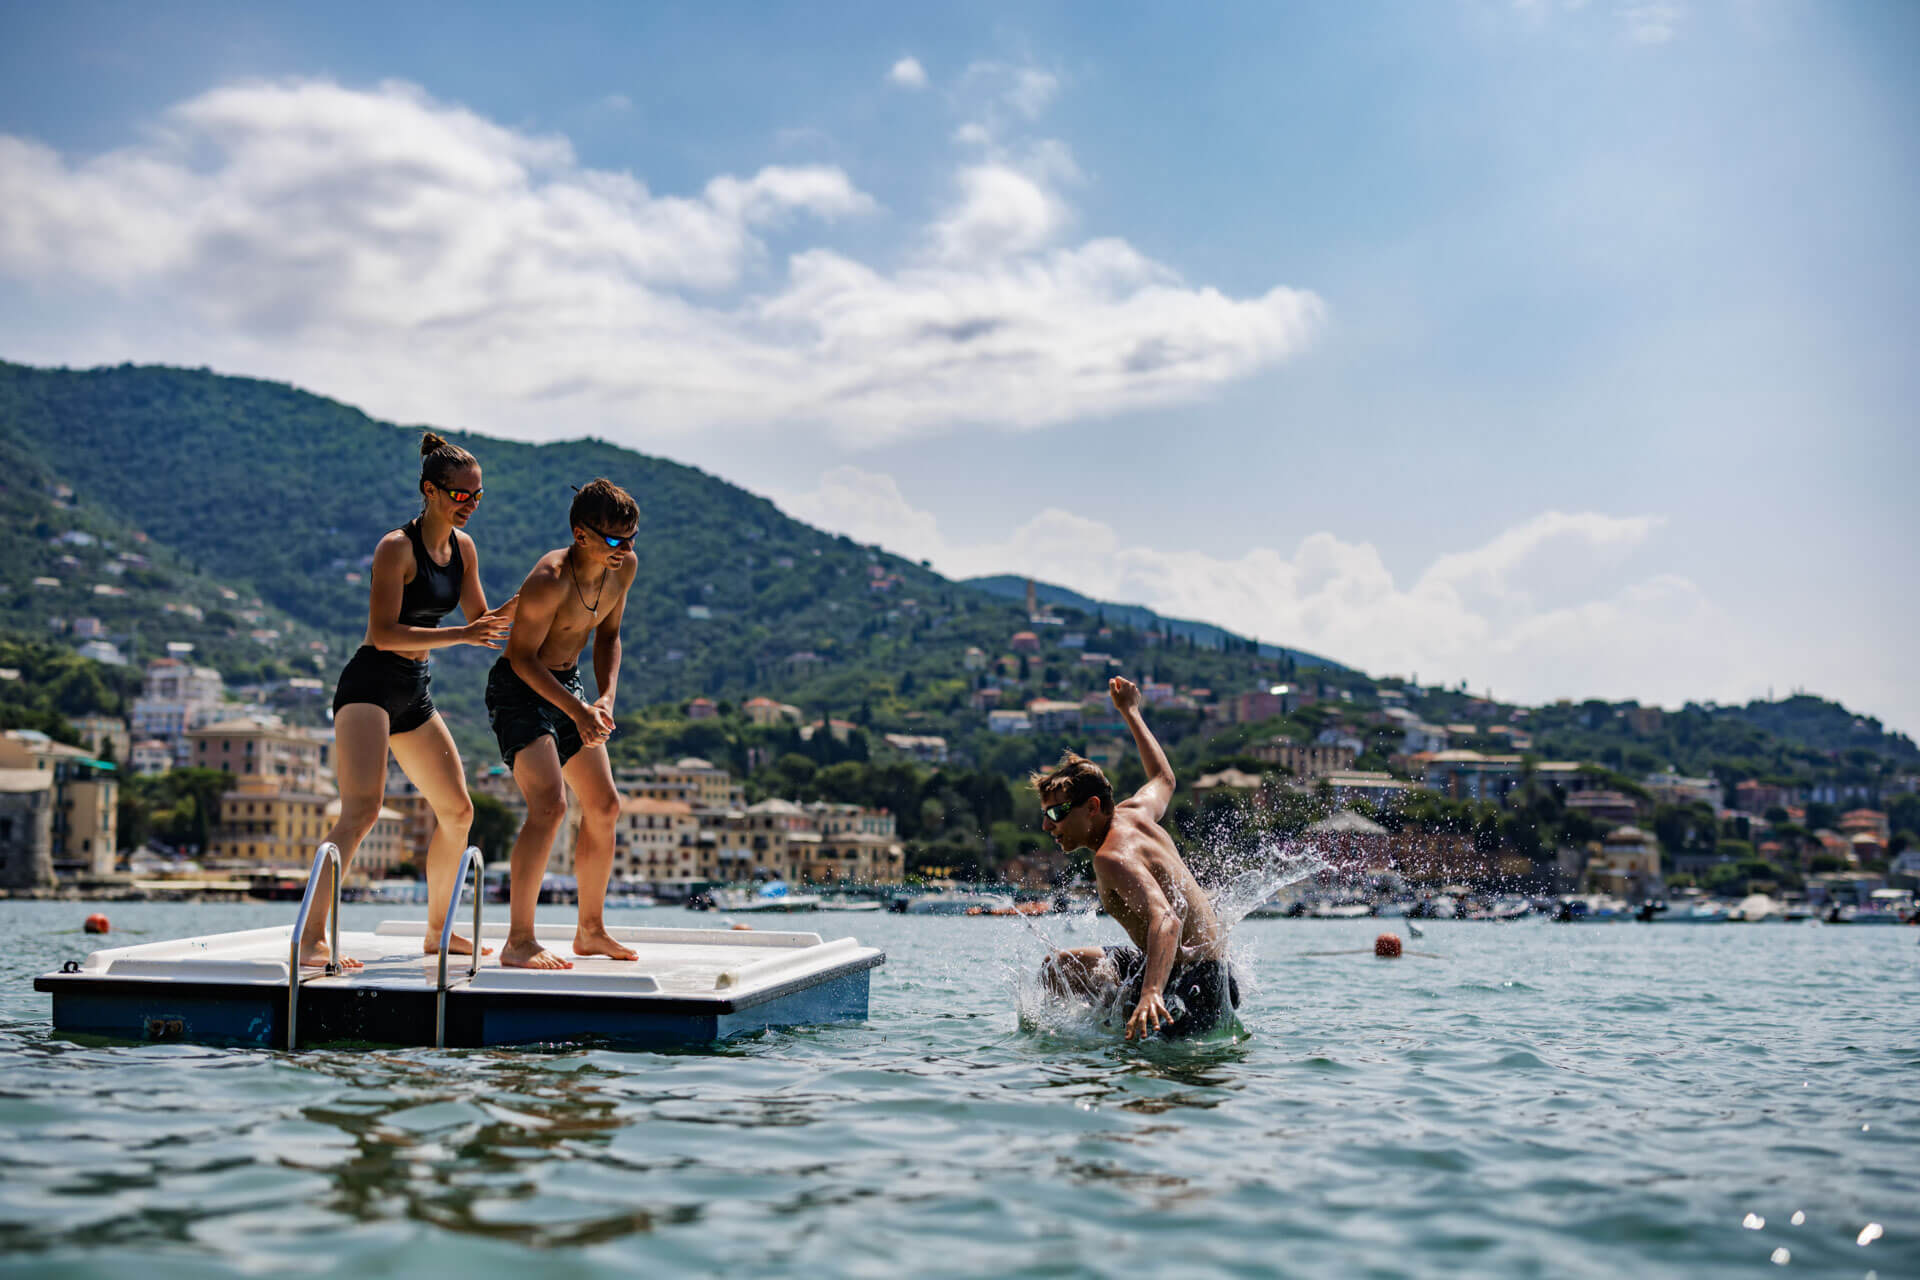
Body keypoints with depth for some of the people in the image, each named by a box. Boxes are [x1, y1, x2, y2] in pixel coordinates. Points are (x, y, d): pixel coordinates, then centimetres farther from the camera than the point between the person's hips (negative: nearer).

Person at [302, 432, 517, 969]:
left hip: (414, 693, 9)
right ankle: (312, 938, -26)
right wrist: (462, 635, -27)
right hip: (370, 686, -9)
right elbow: (383, 633, -22)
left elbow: (482, 619, 16)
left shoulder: (462, 547, 9)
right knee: (363, 809, -24)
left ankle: (438, 930, 26)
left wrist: (518, 607, -4)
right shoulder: (397, 547, -14)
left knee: (458, 810, 12)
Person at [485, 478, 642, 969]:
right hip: (519, 689, -8)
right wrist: (577, 711, -27)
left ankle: (591, 931, 22)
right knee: (549, 805, -23)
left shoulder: (624, 567, -5)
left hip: (567, 683, 8)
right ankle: (519, 941, -19)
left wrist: (605, 697, -6)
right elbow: (522, 656, -21)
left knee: (604, 807, 8)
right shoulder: (549, 580, -28)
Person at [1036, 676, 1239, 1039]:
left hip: (1191, 987, -10)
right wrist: (1130, 713, 40)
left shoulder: (1113, 856, -21)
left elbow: (1165, 920, -37)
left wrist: (1152, 992, -53)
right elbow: (1163, 779, 31)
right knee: (1056, 968, 21)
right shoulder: (1136, 812, 6)